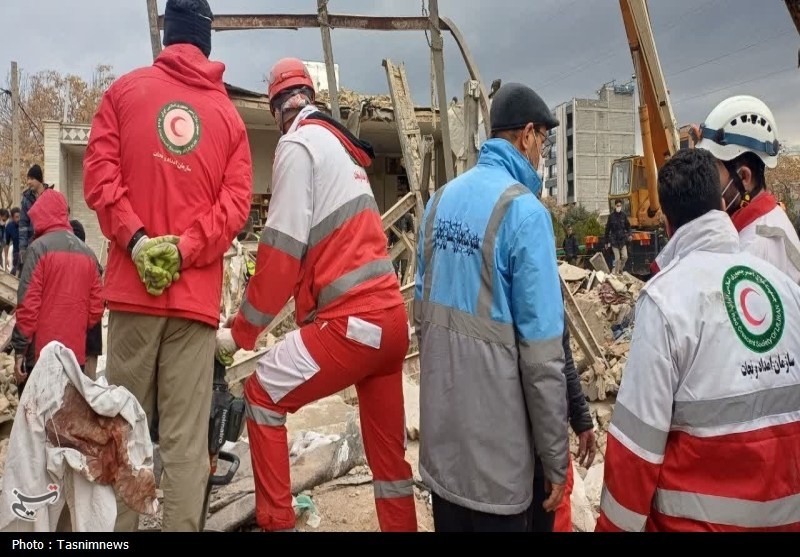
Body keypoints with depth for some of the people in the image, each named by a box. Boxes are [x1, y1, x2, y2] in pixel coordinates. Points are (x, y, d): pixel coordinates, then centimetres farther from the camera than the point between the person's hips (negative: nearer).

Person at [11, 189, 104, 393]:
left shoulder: (39, 247, -7)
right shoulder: (88, 253, 9)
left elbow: (28, 303, -11)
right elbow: (96, 306, 7)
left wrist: (19, 349, -6)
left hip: (41, 353, -5)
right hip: (76, 352, 5)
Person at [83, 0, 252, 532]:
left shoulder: (125, 89, 11)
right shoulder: (230, 114, 10)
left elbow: (100, 172, 0)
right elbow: (236, 201, -2)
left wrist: (134, 238, -5)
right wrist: (185, 250, -6)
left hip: (132, 285, 1)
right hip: (198, 293, 0)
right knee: (187, 438, 2)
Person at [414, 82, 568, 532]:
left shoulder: (441, 199, 4)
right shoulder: (525, 211, -18)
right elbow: (541, 350, -19)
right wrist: (556, 456, -9)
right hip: (494, 438, -6)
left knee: (449, 519, 22)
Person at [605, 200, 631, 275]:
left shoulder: (624, 215, 3)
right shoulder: (611, 216, -4)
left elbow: (628, 226, 13)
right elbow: (607, 229, 0)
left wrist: (629, 235, -6)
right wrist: (607, 242, 2)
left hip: (623, 240, 3)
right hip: (614, 240, -2)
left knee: (625, 257, -3)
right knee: (617, 258, -4)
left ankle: (620, 269, 21)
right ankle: (616, 273, 9)